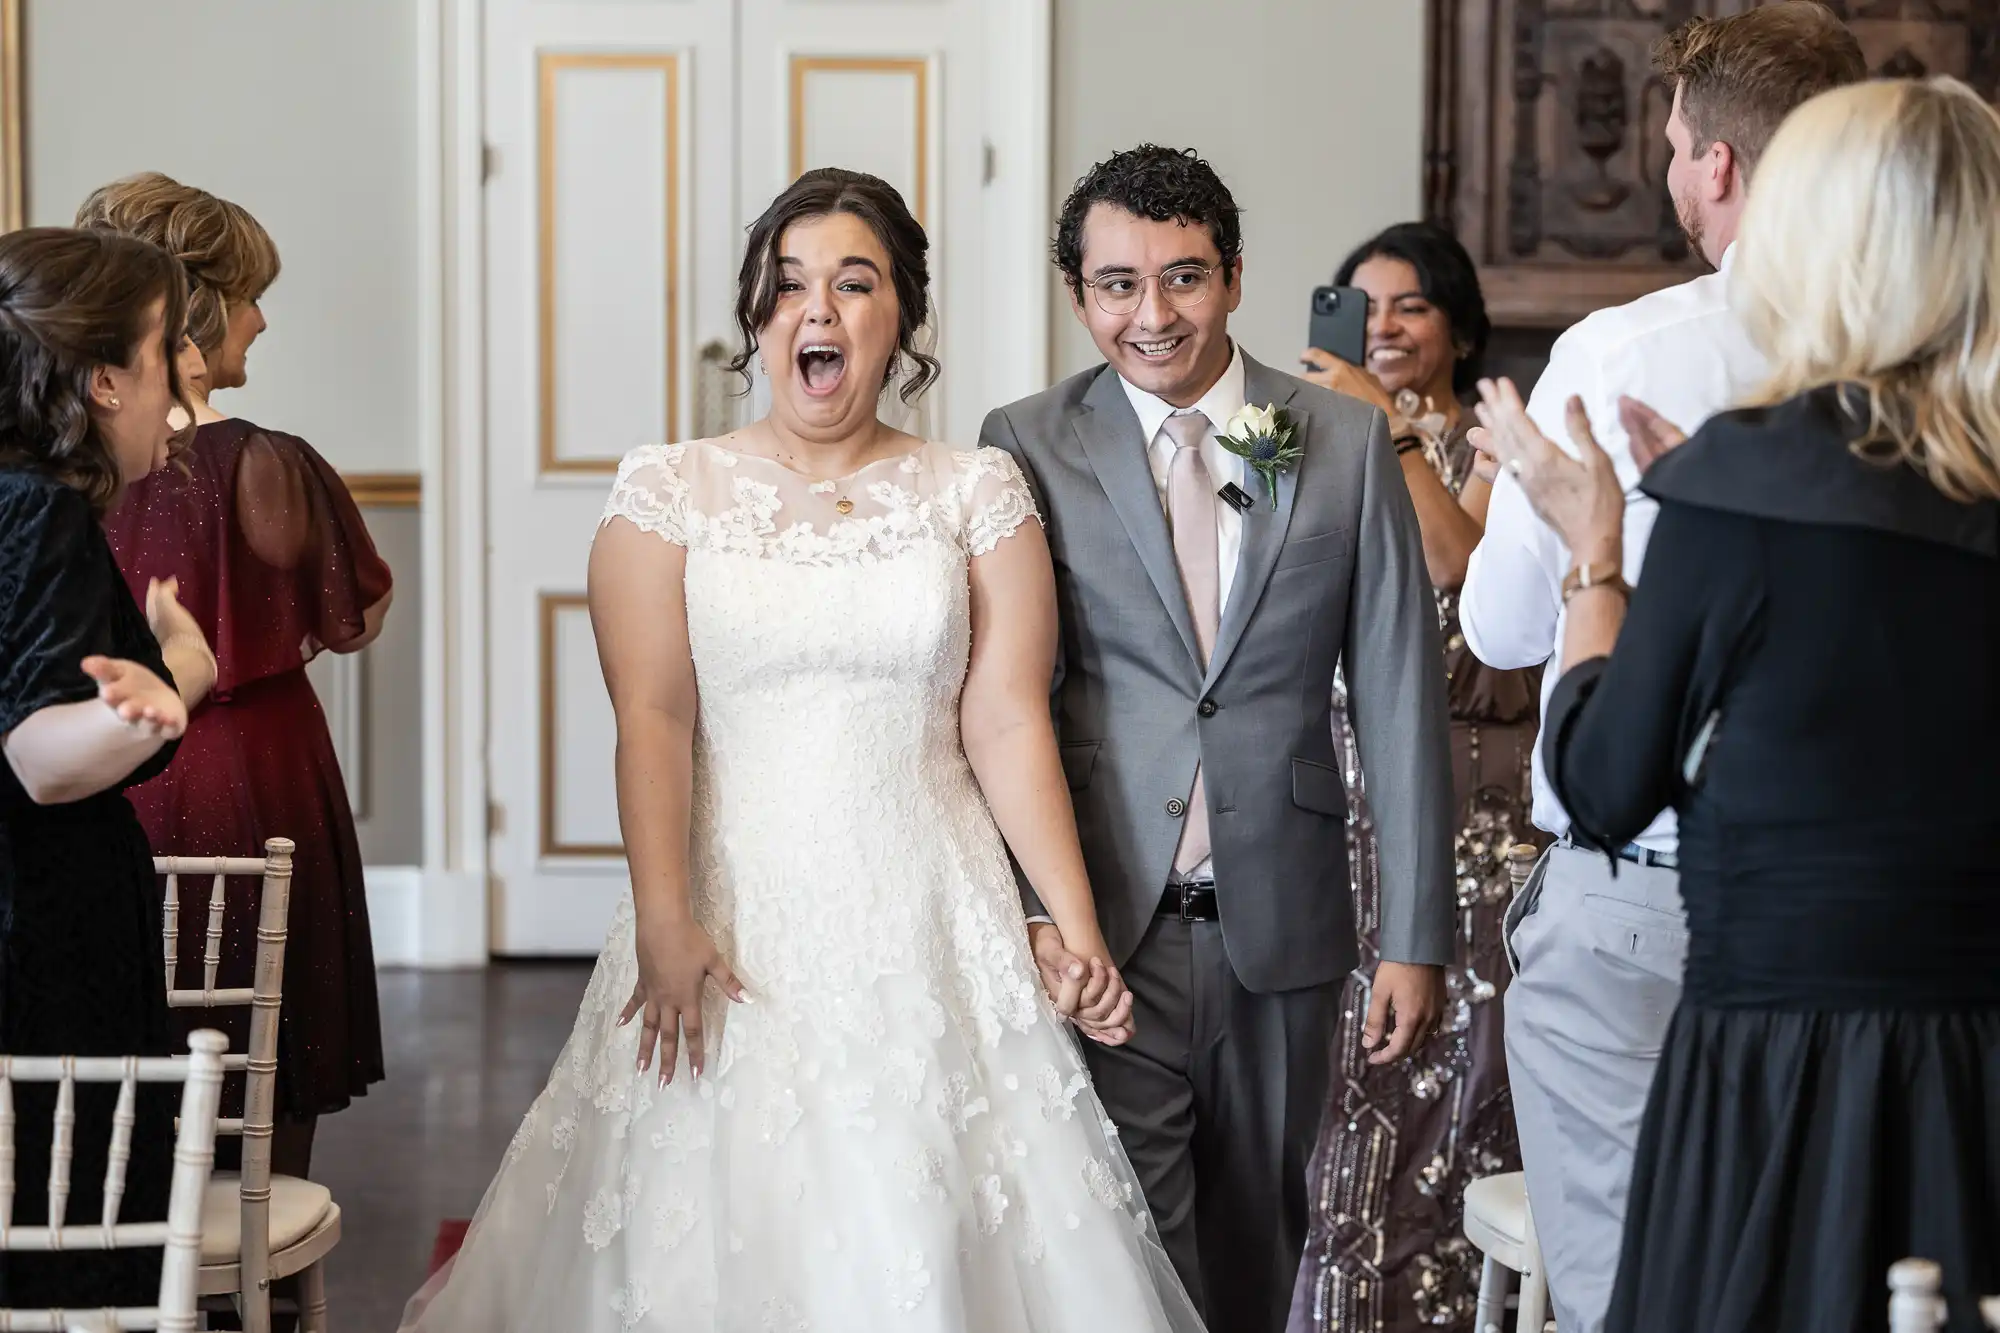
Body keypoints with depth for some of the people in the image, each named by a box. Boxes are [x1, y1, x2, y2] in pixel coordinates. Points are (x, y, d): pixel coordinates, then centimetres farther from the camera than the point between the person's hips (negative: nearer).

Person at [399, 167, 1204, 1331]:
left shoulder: (979, 495, 5)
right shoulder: (670, 491, 3)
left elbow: (1008, 724, 1)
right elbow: (653, 719, -5)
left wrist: (1078, 925, -7)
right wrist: (665, 922, -16)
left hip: (930, 929, 1)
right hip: (739, 918, 0)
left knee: (930, 1236, -1)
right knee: (723, 1221, 2)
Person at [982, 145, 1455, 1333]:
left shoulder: (1347, 444, 3)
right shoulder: (1027, 447, 0)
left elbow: (1401, 698, 3)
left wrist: (1418, 937, 0)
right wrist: (1033, 908, -13)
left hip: (1280, 925, 2)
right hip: (1105, 932, -2)